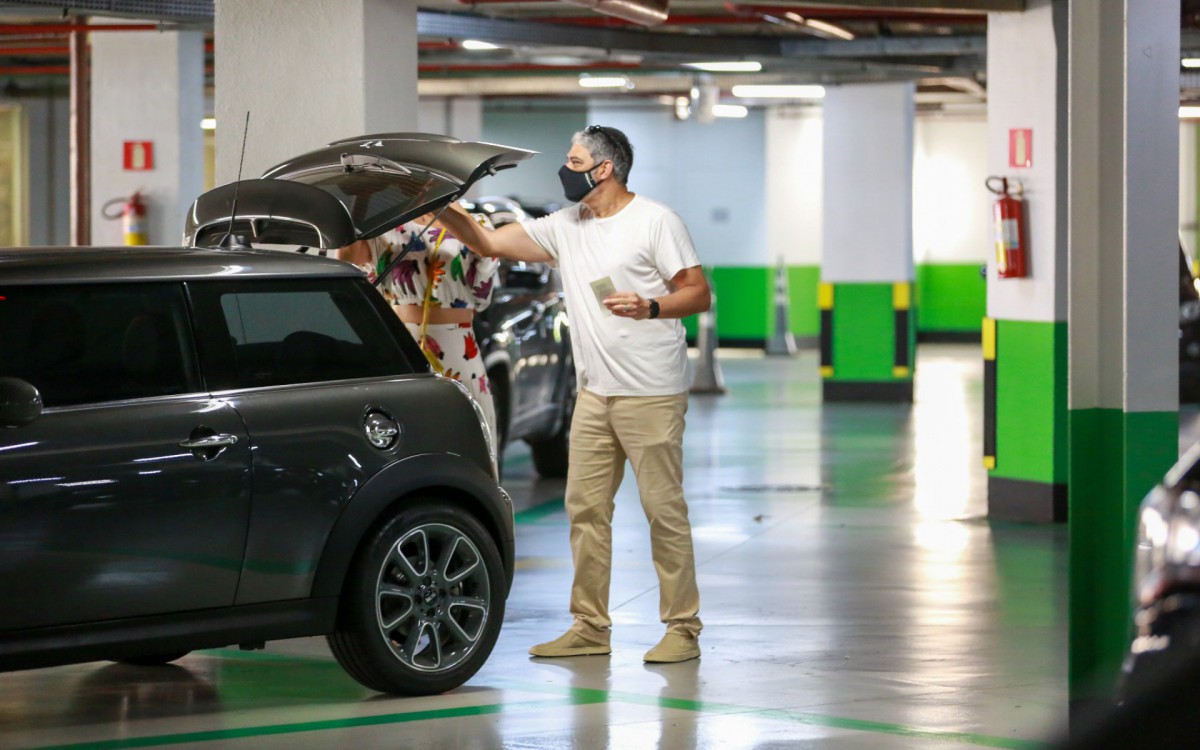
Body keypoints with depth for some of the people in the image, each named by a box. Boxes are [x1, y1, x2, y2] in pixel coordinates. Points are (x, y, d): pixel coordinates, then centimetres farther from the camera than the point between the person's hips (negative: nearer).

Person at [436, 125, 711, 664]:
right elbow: (489, 243, 14)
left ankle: (682, 628, 0)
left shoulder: (655, 221, -5)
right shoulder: (565, 227, 13)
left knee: (663, 508, -5)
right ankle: (590, 627, 13)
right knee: (585, 508, 6)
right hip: (594, 393, 7)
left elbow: (699, 295, -6)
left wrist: (649, 307, -22)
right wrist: (441, 210, 3)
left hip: (651, 395, -6)